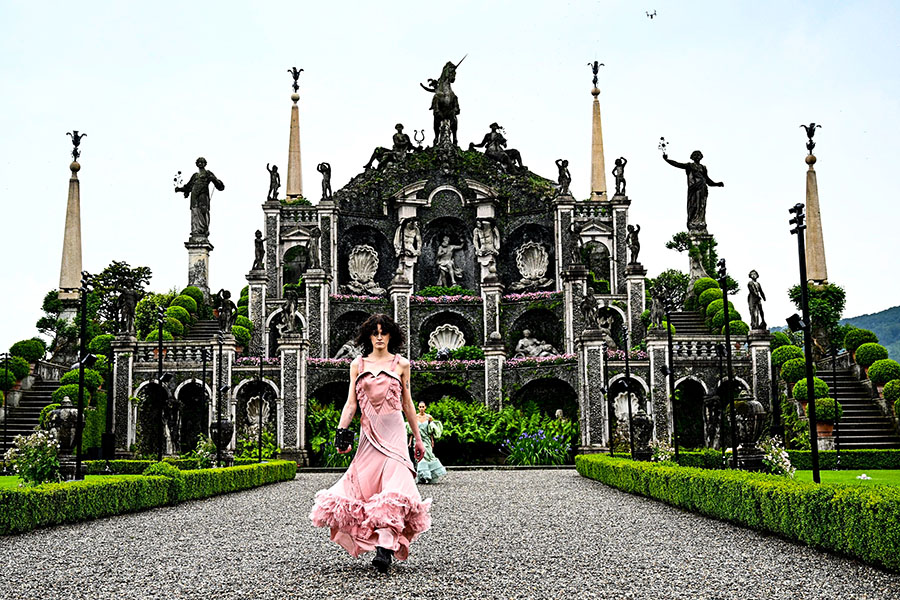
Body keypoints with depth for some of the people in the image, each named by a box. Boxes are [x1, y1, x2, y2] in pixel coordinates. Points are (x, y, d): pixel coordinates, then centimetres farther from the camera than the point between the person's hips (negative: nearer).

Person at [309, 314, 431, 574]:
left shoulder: (401, 364, 9)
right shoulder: (358, 365, 11)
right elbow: (351, 402, 8)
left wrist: (417, 438, 17)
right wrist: (341, 431, -6)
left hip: (394, 430, -2)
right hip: (369, 432, 2)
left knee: (392, 486, -16)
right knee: (364, 483, -3)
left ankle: (384, 548, -24)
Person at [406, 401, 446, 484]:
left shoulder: (429, 417, 2)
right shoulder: (414, 417, 3)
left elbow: (431, 431, 7)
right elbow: (411, 430, 8)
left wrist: (432, 441, 2)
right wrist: (410, 441, 5)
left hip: (426, 440, 0)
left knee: (427, 455, -8)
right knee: (420, 457, -6)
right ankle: (421, 476, -4)